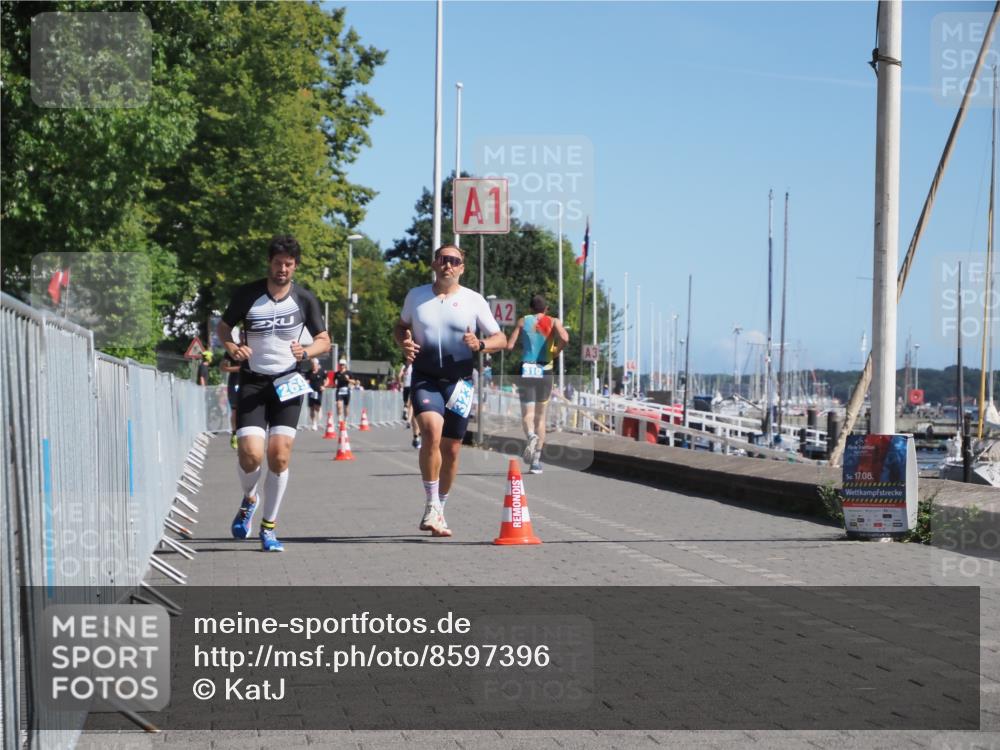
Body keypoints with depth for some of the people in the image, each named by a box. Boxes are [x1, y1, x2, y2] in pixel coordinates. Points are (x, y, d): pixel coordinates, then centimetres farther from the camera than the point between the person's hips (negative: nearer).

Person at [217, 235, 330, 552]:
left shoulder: (304, 299, 1)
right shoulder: (247, 294, -1)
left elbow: (324, 340, 9)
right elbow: (223, 326, 12)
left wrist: (305, 352, -12)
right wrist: (231, 346, -10)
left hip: (287, 383, 1)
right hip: (252, 382, -1)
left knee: (279, 457, -9)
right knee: (250, 454, -15)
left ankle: (269, 527, 8)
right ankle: (249, 499, 20)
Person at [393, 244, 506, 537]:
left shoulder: (474, 301, 3)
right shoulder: (416, 296, 7)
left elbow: (500, 338, 6)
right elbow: (400, 326, 23)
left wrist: (480, 344, -16)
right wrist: (404, 343, 0)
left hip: (459, 382, 1)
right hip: (425, 379, -1)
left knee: (451, 448, 6)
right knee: (431, 430, -26)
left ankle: (439, 509, 25)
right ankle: (431, 505, -18)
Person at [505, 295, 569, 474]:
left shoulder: (523, 321, 6)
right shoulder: (553, 322, 4)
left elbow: (509, 346, -2)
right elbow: (564, 338, -16)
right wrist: (556, 352, 2)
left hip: (526, 370, -1)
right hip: (545, 372, 1)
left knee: (527, 414, 0)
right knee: (540, 417, 12)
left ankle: (531, 436, -36)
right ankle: (536, 461, 9)